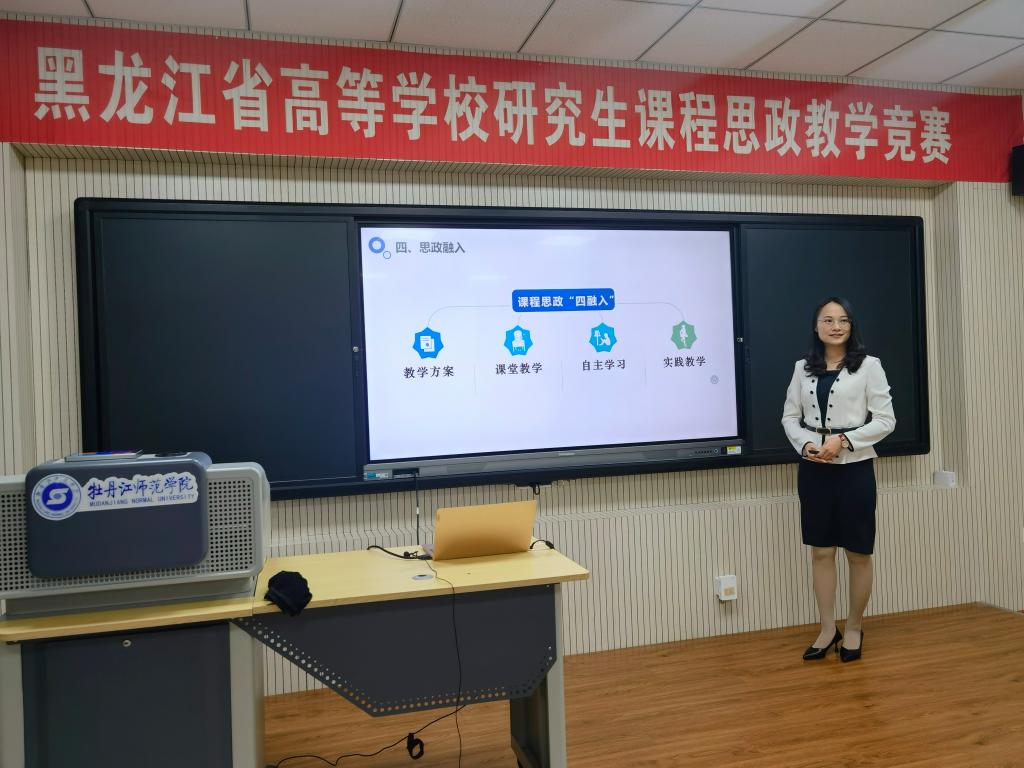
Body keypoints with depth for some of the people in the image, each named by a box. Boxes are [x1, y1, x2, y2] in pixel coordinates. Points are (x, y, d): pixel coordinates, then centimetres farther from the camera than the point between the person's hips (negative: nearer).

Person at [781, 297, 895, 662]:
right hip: (813, 468, 3)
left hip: (854, 467, -3)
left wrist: (843, 440, -16)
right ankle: (827, 629, 22)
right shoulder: (803, 368, 6)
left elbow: (885, 419, -5)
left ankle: (854, 628, 25)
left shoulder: (868, 366, -3)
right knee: (821, 550, 9)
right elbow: (790, 416, 8)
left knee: (858, 553, 8)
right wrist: (806, 443, -10)